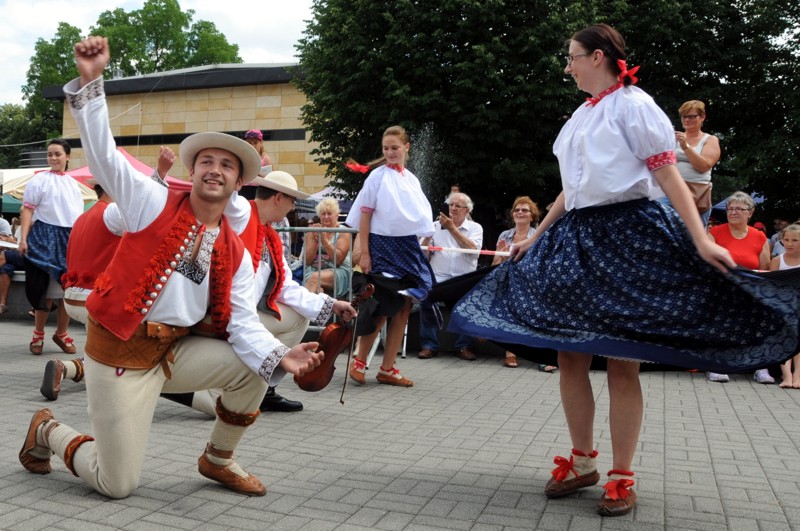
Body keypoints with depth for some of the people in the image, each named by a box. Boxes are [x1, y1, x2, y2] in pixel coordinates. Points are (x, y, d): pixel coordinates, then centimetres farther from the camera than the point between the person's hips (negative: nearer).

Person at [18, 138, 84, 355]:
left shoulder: (73, 183, 13)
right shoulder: (39, 180, -2)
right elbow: (27, 210, -6)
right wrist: (23, 238, -15)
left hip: (71, 238, 5)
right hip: (46, 237, -4)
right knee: (47, 288, -1)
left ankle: (61, 333, 19)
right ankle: (38, 334, 13)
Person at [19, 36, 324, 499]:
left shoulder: (236, 254, 2)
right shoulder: (154, 202, -8)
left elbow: (243, 321, -3)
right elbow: (103, 153, -15)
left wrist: (279, 357, -21)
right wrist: (90, 80, -27)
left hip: (176, 350, 5)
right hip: (120, 351, -4)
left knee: (251, 369, -13)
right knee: (118, 485, -4)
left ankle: (217, 461, 13)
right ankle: (49, 431, 30)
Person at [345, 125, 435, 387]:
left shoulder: (411, 179, 11)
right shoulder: (377, 176, -4)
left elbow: (420, 216, 14)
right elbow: (364, 215, -8)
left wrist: (422, 245, 9)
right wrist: (364, 253, -14)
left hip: (408, 247, 6)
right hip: (382, 245, -5)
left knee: (403, 308, 4)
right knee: (382, 308, -4)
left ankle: (387, 369, 12)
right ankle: (359, 362, 13)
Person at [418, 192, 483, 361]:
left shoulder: (475, 228, 12)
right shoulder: (436, 226, 15)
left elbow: (473, 249, -9)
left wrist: (452, 228, -12)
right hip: (439, 277, 1)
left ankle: (464, 345, -15)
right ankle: (429, 344, -18)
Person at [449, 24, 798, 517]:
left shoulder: (634, 105, -3)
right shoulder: (580, 116, 18)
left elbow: (669, 177, -11)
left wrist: (701, 240, -20)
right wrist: (534, 237, 24)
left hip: (628, 236, -7)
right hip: (576, 238, 7)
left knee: (621, 361, -3)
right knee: (570, 355, 6)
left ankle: (622, 477, 10)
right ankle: (582, 462, 20)